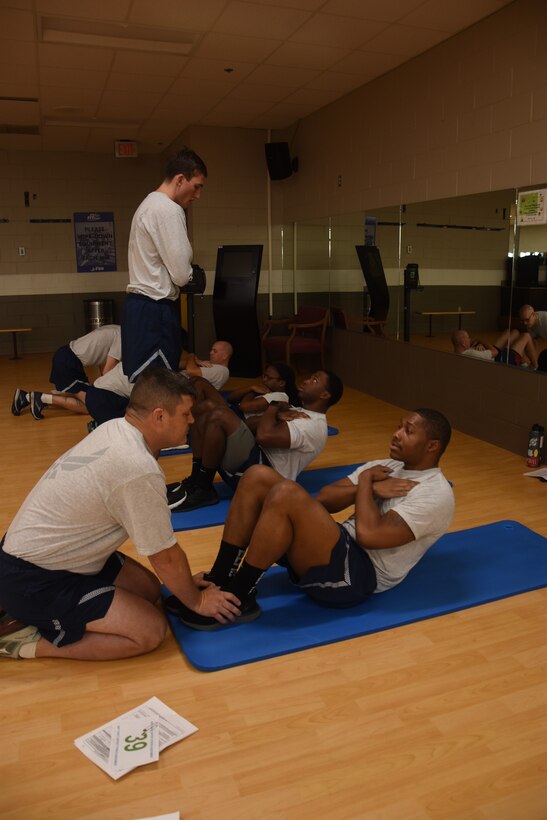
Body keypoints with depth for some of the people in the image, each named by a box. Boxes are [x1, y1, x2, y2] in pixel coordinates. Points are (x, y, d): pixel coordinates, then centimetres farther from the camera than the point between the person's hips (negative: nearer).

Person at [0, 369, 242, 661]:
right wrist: (196, 600, 3)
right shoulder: (140, 470, -29)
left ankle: (33, 613, 16)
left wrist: (184, 581, 14)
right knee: (150, 631, -10)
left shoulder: (115, 429, -1)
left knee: (149, 589, 14)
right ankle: (34, 643, -3)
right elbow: (165, 557, -15)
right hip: (34, 582, -9)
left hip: (32, 553, 9)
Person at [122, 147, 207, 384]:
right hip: (154, 310, -10)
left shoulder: (150, 204, 19)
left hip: (141, 304, 10)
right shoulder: (169, 210, -13)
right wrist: (191, 276, 5)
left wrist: (183, 274, 6)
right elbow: (181, 274, -17)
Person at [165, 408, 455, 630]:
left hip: (357, 575, -8)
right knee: (258, 477, -8)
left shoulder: (437, 495, -9)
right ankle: (218, 580, -5)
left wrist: (365, 481, -8)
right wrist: (367, 487, -5)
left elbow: (369, 534, -23)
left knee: (287, 494, -31)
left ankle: (237, 598, -15)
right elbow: (323, 499, 10)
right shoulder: (387, 467, 17)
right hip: (338, 547, 8)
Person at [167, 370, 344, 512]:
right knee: (204, 418, 5)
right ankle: (195, 481, 1)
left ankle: (202, 490, -12)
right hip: (254, 464, 10)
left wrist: (274, 407, -5)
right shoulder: (298, 413, 21)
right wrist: (277, 415, -5)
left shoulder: (314, 425, -10)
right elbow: (251, 423, 15)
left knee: (219, 415, -21)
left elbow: (264, 436, -24)